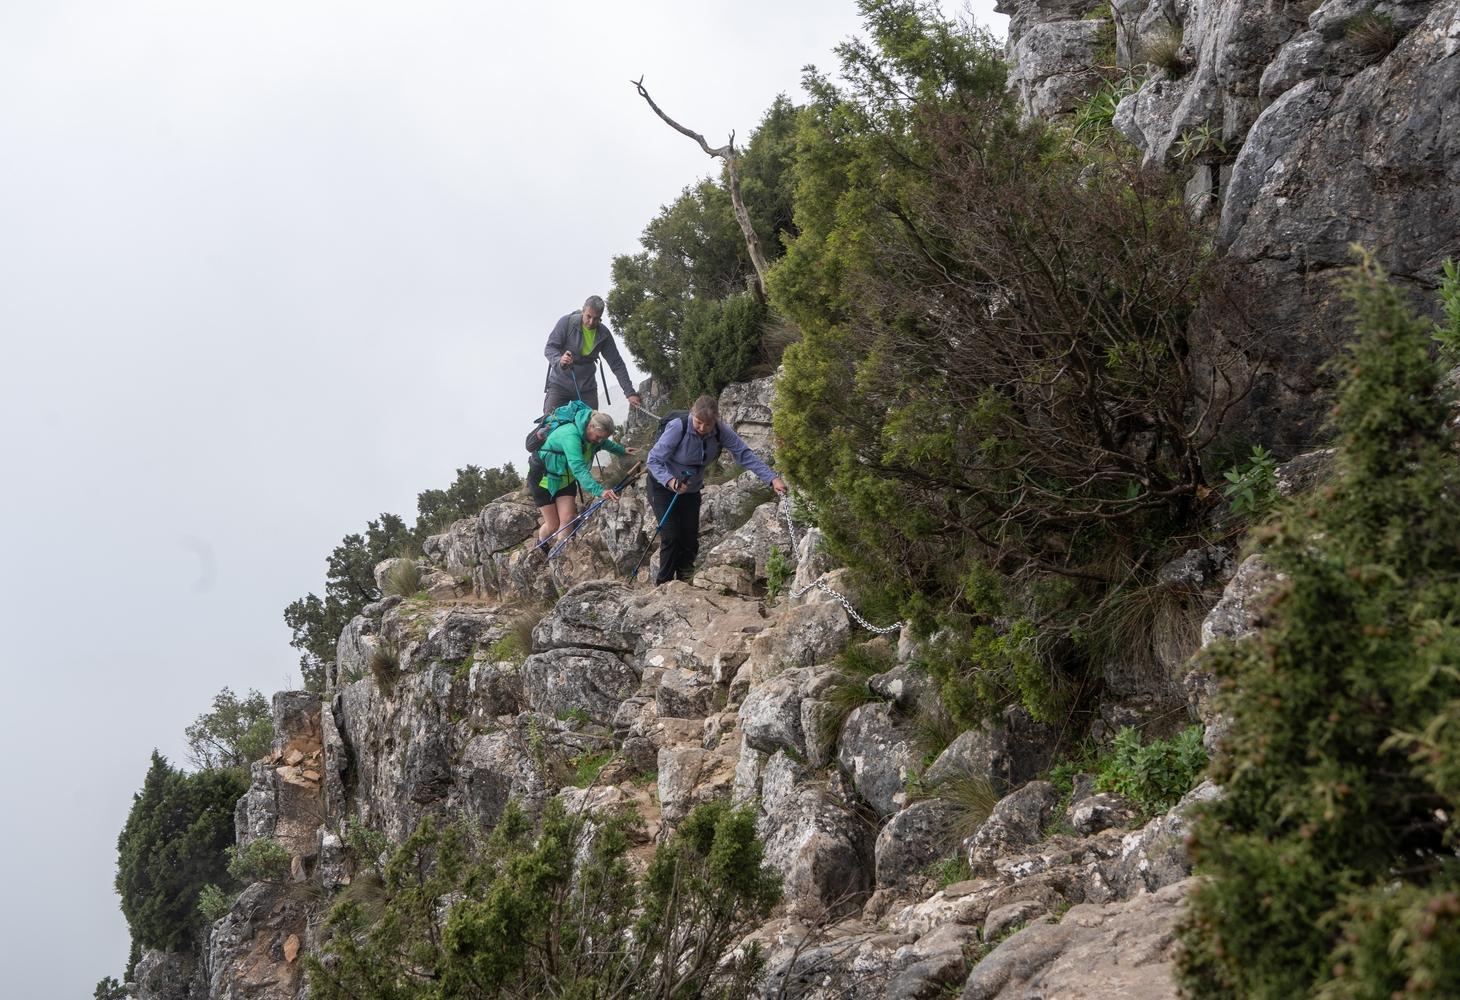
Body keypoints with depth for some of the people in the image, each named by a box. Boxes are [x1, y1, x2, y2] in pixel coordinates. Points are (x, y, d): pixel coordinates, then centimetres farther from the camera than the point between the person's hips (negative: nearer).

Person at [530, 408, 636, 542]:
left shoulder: (591, 434, -11)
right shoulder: (571, 436, -38)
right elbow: (579, 469, -50)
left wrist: (622, 450, 16)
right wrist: (599, 491, -59)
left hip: (566, 478, 7)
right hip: (544, 479, -7)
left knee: (567, 520, -11)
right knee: (553, 525, -1)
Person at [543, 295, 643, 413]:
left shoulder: (604, 334, -3)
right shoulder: (567, 322, -11)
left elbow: (617, 364, 1)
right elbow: (550, 348, -14)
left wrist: (630, 393, -7)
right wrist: (559, 361, -38)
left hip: (586, 388, 2)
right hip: (560, 384, -2)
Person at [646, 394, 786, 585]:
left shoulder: (721, 431, -18)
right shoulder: (678, 428, -30)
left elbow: (745, 454, -19)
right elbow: (654, 460, -27)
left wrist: (772, 479, -30)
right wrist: (670, 481, -45)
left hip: (691, 490, 5)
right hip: (663, 486, -4)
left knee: (690, 540, 5)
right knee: (671, 537, -14)